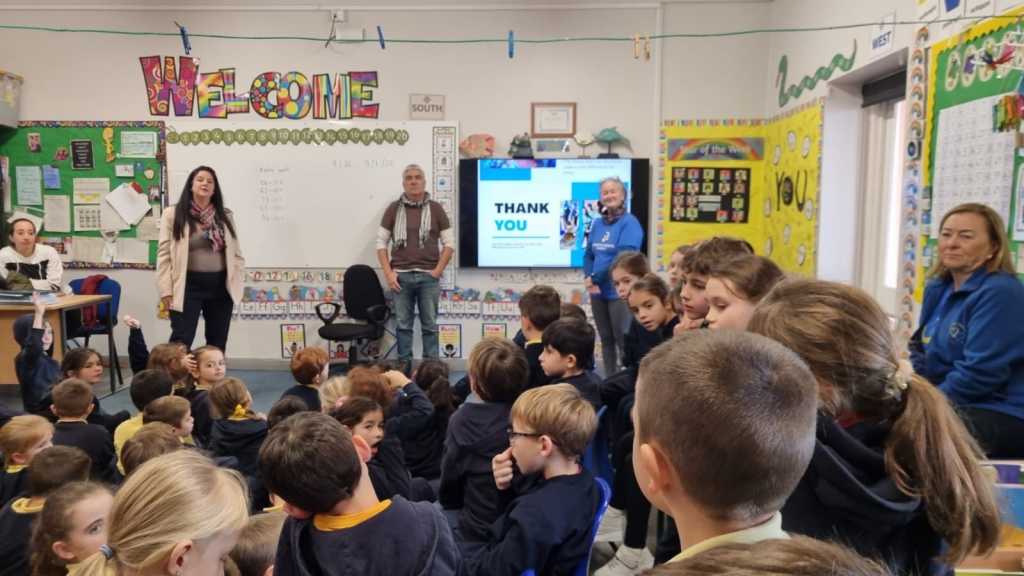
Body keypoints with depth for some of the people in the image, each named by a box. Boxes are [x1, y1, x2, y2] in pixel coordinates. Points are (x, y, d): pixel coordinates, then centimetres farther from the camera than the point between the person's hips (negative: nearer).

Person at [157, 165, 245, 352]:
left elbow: (236, 253, 10)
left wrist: (235, 282, -1)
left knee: (218, 343, 12)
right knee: (181, 342, -5)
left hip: (221, 286, 4)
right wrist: (166, 290, -10)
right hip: (188, 285, -4)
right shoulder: (173, 214, 0)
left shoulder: (225, 216, 10)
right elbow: (164, 254, -4)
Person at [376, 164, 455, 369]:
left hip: (428, 276, 0)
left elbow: (449, 243, 4)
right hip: (401, 276, 1)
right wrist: (388, 272, -3)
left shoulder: (435, 209, 5)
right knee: (403, 324, 7)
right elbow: (381, 242, 6)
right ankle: (404, 365, 16)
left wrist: (438, 270, -5)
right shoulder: (394, 209, 6)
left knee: (429, 325, 5)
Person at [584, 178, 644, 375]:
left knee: (623, 340, -3)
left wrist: (595, 278, -16)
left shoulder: (630, 223, -8)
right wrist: (588, 279, -7)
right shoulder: (597, 223, 11)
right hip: (598, 292, 6)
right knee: (606, 339, 13)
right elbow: (588, 254, 11)